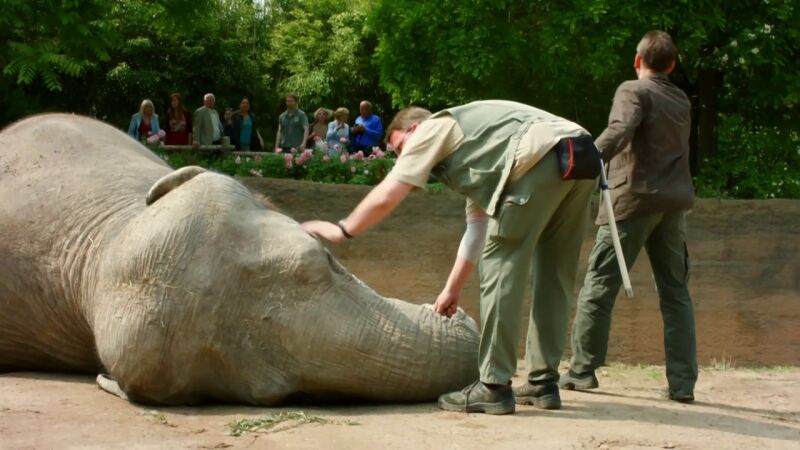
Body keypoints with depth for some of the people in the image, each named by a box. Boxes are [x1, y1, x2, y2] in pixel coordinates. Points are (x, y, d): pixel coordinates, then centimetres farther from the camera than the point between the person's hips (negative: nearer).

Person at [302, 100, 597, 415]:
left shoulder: (432, 129, 14)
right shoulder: (468, 142, 37)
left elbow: (385, 198, 9)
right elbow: (478, 226, 40)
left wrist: (341, 230, 23)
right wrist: (452, 289, 44)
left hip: (543, 156, -9)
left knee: (499, 267, -3)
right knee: (552, 277, 15)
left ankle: (494, 387, -3)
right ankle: (544, 383, 18)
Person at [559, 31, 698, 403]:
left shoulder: (633, 91, -3)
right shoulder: (681, 101, 19)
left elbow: (620, 130, -21)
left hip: (634, 199, -6)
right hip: (673, 203, 6)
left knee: (599, 285, 1)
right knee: (675, 292, 7)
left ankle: (582, 370, 2)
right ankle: (682, 382, 1)